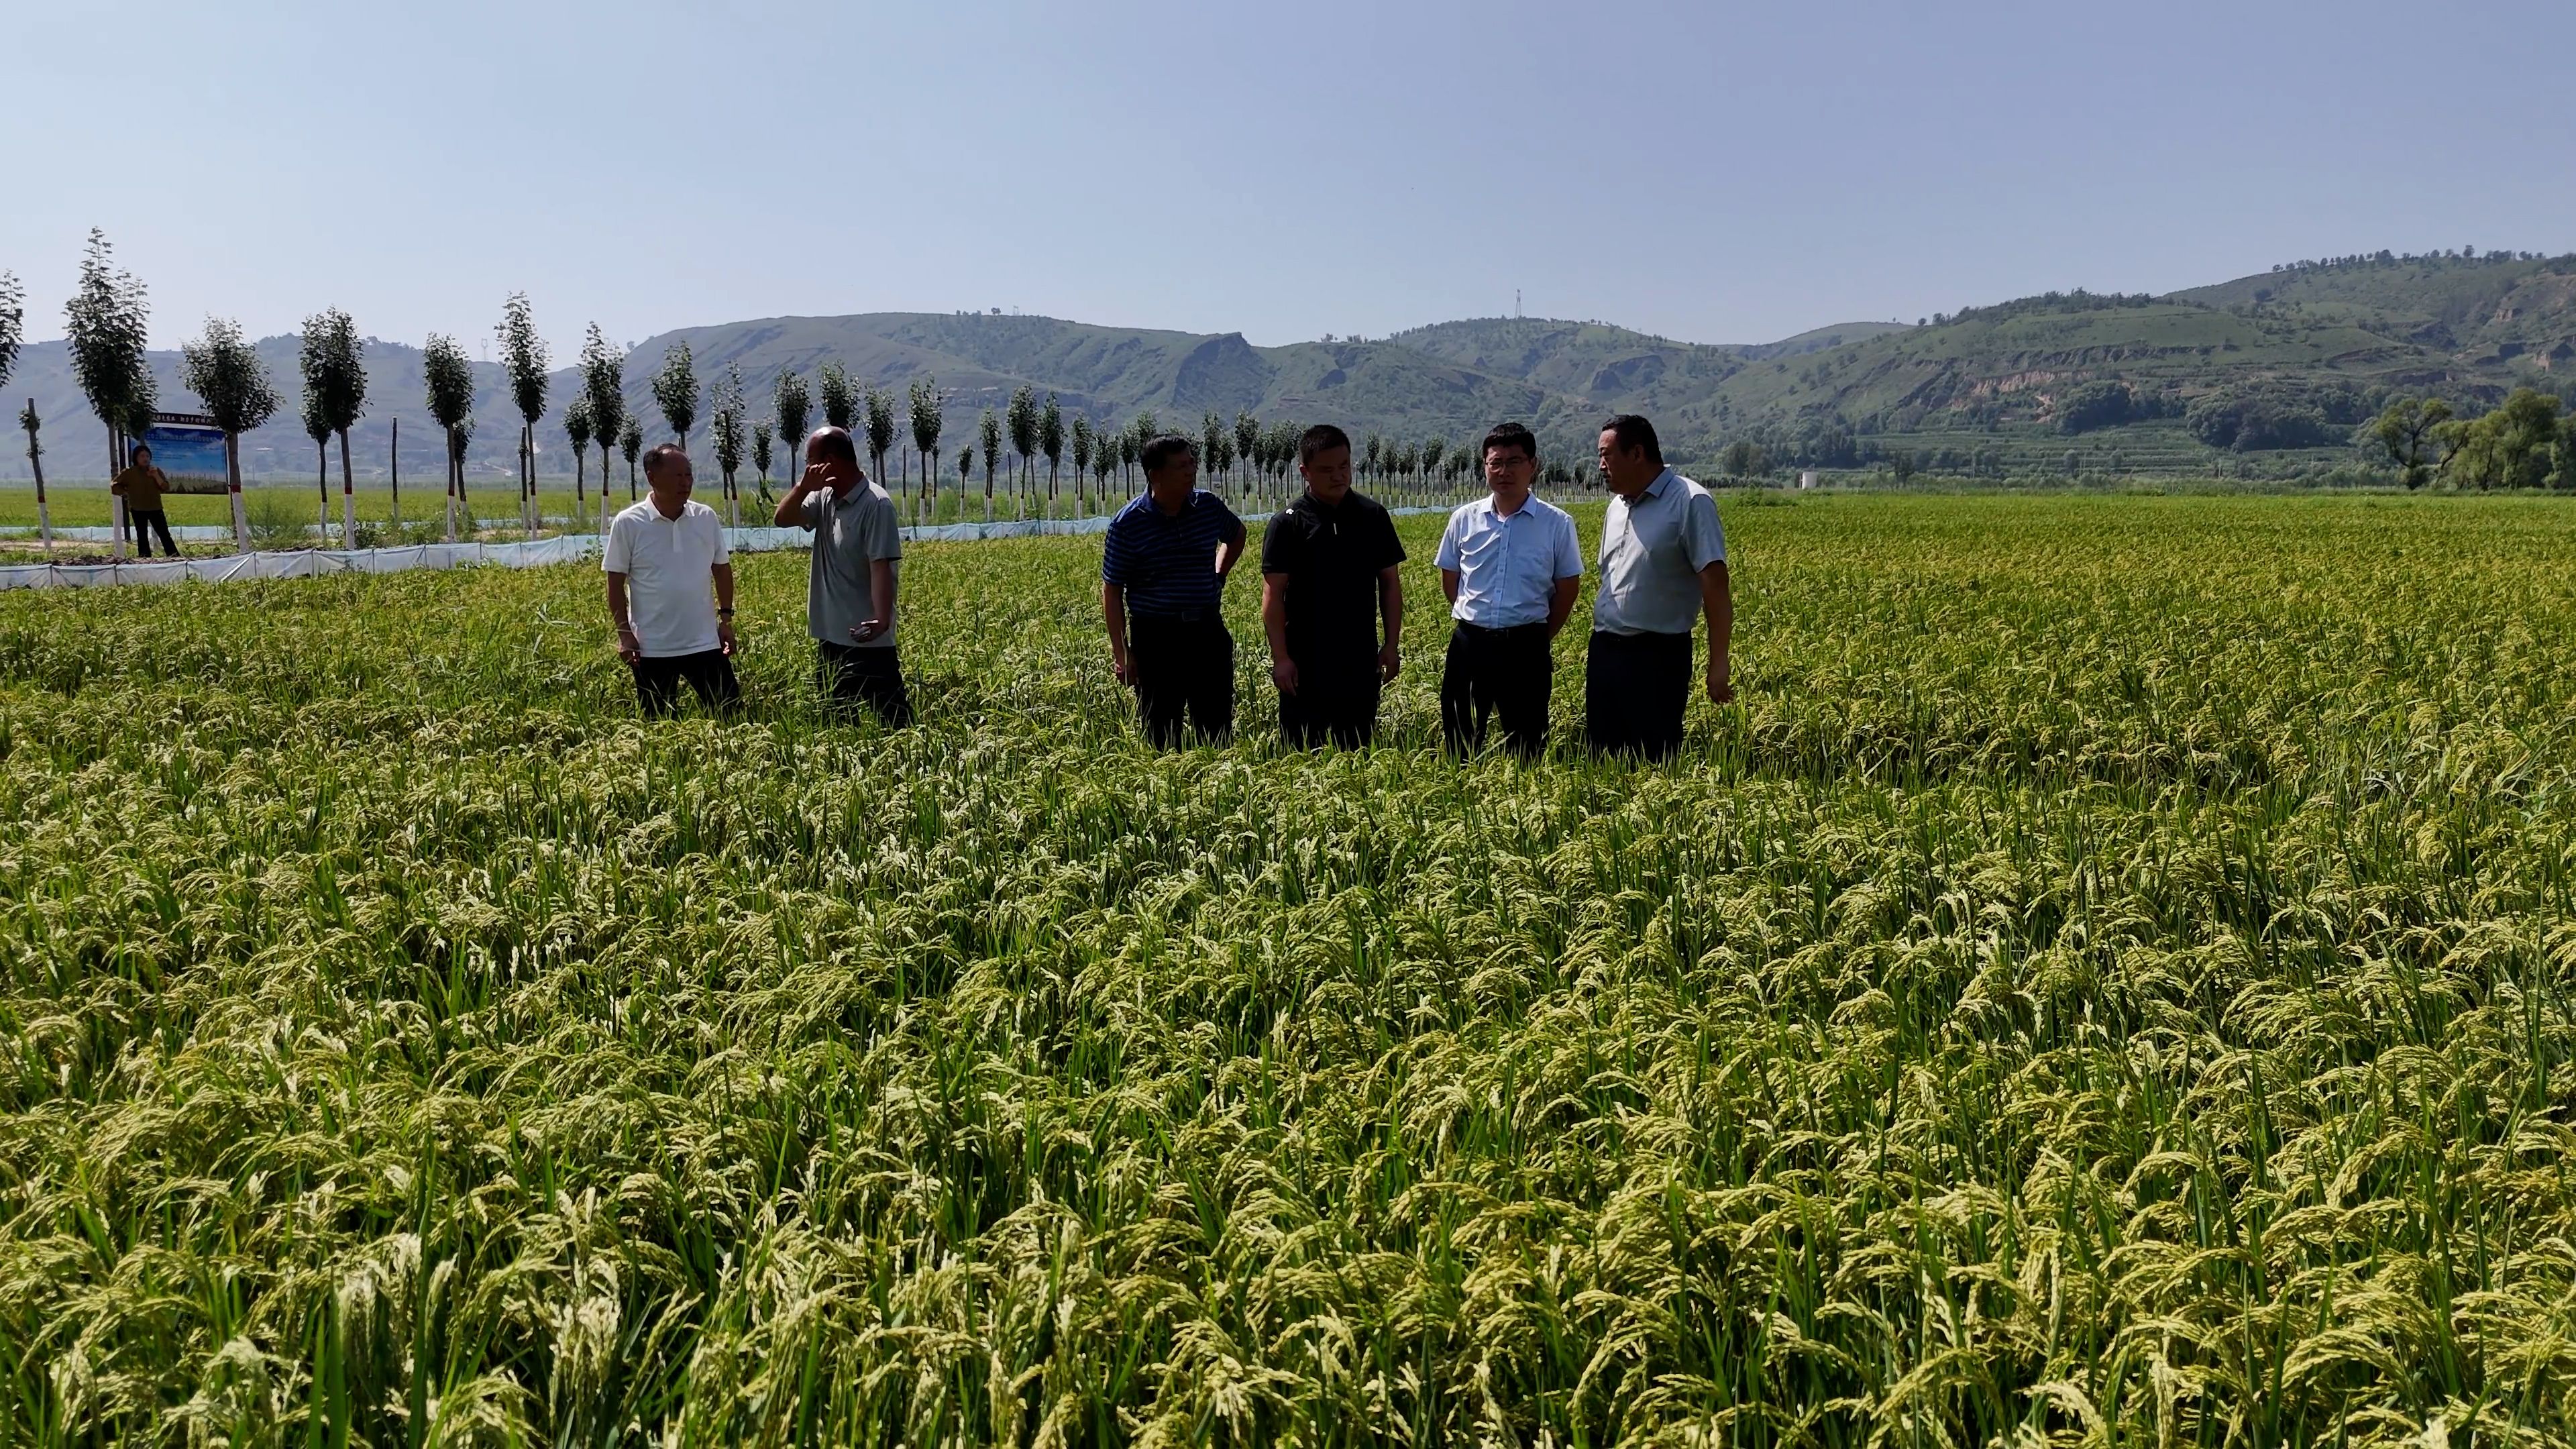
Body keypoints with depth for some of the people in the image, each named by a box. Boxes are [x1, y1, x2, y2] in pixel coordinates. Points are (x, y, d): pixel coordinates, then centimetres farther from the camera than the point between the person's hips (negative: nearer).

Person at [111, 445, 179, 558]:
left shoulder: (156, 471, 4)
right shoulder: (129, 472, -3)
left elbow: (166, 488, -5)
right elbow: (114, 486, 3)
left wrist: (156, 476, -16)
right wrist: (126, 493, -6)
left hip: (155, 508, 1)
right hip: (138, 510, -1)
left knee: (165, 535, -1)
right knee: (142, 537, 6)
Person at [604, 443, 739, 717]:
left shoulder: (707, 518, 2)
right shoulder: (627, 524, -7)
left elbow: (722, 569, 11)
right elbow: (616, 584, -2)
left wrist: (726, 619, 7)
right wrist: (624, 633, -7)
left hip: (705, 643, 2)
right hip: (652, 648, -2)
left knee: (730, 713, 4)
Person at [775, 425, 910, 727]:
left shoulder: (875, 504, -15)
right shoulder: (824, 498, 9)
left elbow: (881, 567, -22)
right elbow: (782, 519, 7)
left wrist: (882, 620, -34)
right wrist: (804, 485, -10)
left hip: (867, 639, -9)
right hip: (830, 637, 9)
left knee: (894, 720, -6)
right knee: (839, 722, 17)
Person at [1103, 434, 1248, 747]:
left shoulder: (1209, 506, 2)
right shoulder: (1128, 523, -9)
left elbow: (1236, 535, 26)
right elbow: (1112, 590, -4)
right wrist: (1120, 652, -7)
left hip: (1207, 631, 3)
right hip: (1155, 637, -3)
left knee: (1218, 728, 7)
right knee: (1162, 734, 5)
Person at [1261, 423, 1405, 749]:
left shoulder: (1373, 517, 5)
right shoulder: (1288, 523, -4)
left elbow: (1390, 582, 9)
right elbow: (1273, 593, -6)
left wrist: (1391, 644, 4)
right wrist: (1280, 657, -11)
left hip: (1361, 658, 3)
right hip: (1305, 660, -3)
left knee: (1357, 750, 9)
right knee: (1303, 753, 1)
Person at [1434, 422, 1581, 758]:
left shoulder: (1557, 523, -4)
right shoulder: (1464, 518, 2)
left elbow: (1568, 587, 4)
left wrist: (1541, 638, 7)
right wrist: (1475, 620, 12)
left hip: (1526, 647, -2)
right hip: (1469, 643, 2)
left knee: (1527, 744, 6)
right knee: (1459, 743, 7)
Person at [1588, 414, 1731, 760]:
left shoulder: (1690, 502, -10)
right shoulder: (1618, 504, 13)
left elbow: (1716, 588, -15)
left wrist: (1718, 666, -19)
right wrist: (1600, 648, 17)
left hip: (1657, 657, -7)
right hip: (1604, 652, 7)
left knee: (1654, 761, -3)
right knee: (1603, 759, 10)